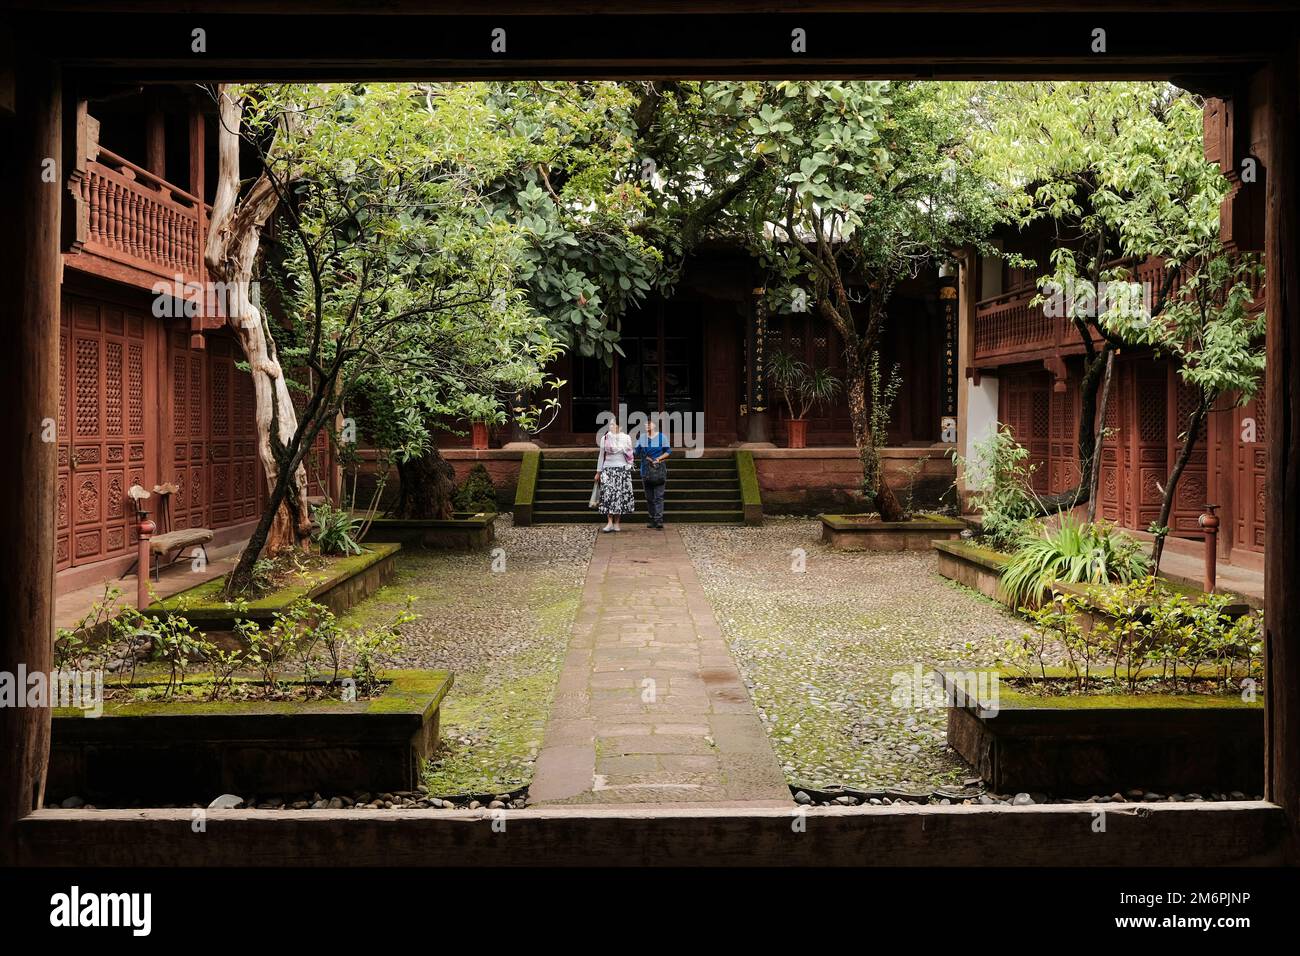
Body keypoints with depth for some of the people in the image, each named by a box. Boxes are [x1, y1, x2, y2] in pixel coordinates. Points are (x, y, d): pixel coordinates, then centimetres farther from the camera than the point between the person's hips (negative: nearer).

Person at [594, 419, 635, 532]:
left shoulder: (626, 438, 5)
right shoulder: (604, 438, 5)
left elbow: (630, 454, 9)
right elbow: (601, 455, 10)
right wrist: (598, 471, 11)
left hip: (622, 469, 0)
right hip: (608, 469, 0)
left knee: (620, 495, 0)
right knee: (608, 494, -11)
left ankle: (616, 523, 7)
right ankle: (609, 522, -12)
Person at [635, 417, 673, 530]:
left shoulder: (662, 437, 3)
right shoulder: (641, 438, 11)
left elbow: (668, 451, 5)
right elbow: (638, 453, 10)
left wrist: (659, 458, -11)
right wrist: (649, 459, -7)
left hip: (659, 470, -4)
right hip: (646, 470, 4)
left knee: (658, 496, -10)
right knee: (649, 497, 7)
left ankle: (659, 521, -16)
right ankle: (652, 519, 15)